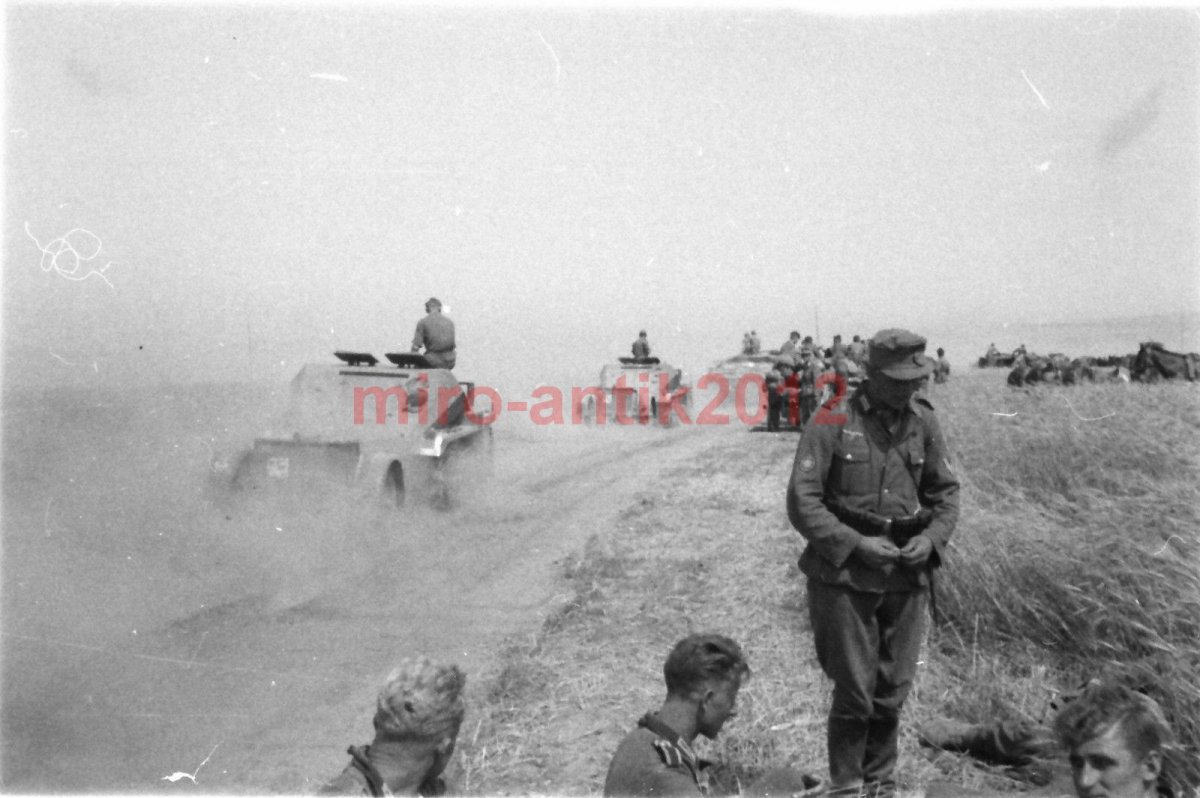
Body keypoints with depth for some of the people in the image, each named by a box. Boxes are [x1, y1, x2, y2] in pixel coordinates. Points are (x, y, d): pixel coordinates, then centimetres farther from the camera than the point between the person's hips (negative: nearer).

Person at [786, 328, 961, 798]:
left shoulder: (923, 422, 2)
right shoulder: (833, 421, -12)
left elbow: (945, 493, 13)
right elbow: (802, 502, -12)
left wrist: (932, 538, -5)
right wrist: (856, 544, -18)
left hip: (906, 578, 4)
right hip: (844, 576, -4)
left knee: (893, 691, 12)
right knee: (854, 693, 1)